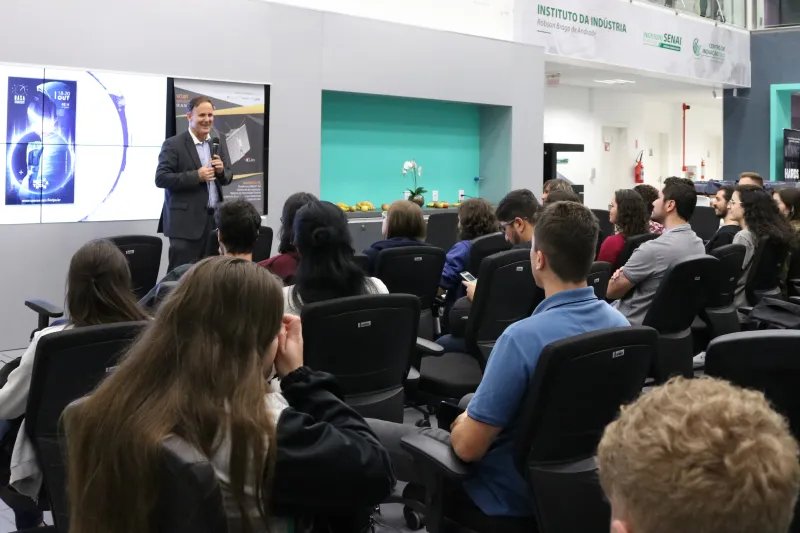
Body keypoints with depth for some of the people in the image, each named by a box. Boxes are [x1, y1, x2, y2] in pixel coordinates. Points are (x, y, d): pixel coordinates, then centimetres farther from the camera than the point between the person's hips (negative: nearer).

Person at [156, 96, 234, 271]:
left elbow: (227, 178, 16)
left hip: (214, 218, 5)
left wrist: (221, 170, -8)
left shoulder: (218, 144, 13)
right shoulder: (173, 144, -5)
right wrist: (196, 176, -20)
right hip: (186, 221, -5)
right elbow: (161, 179, -12)